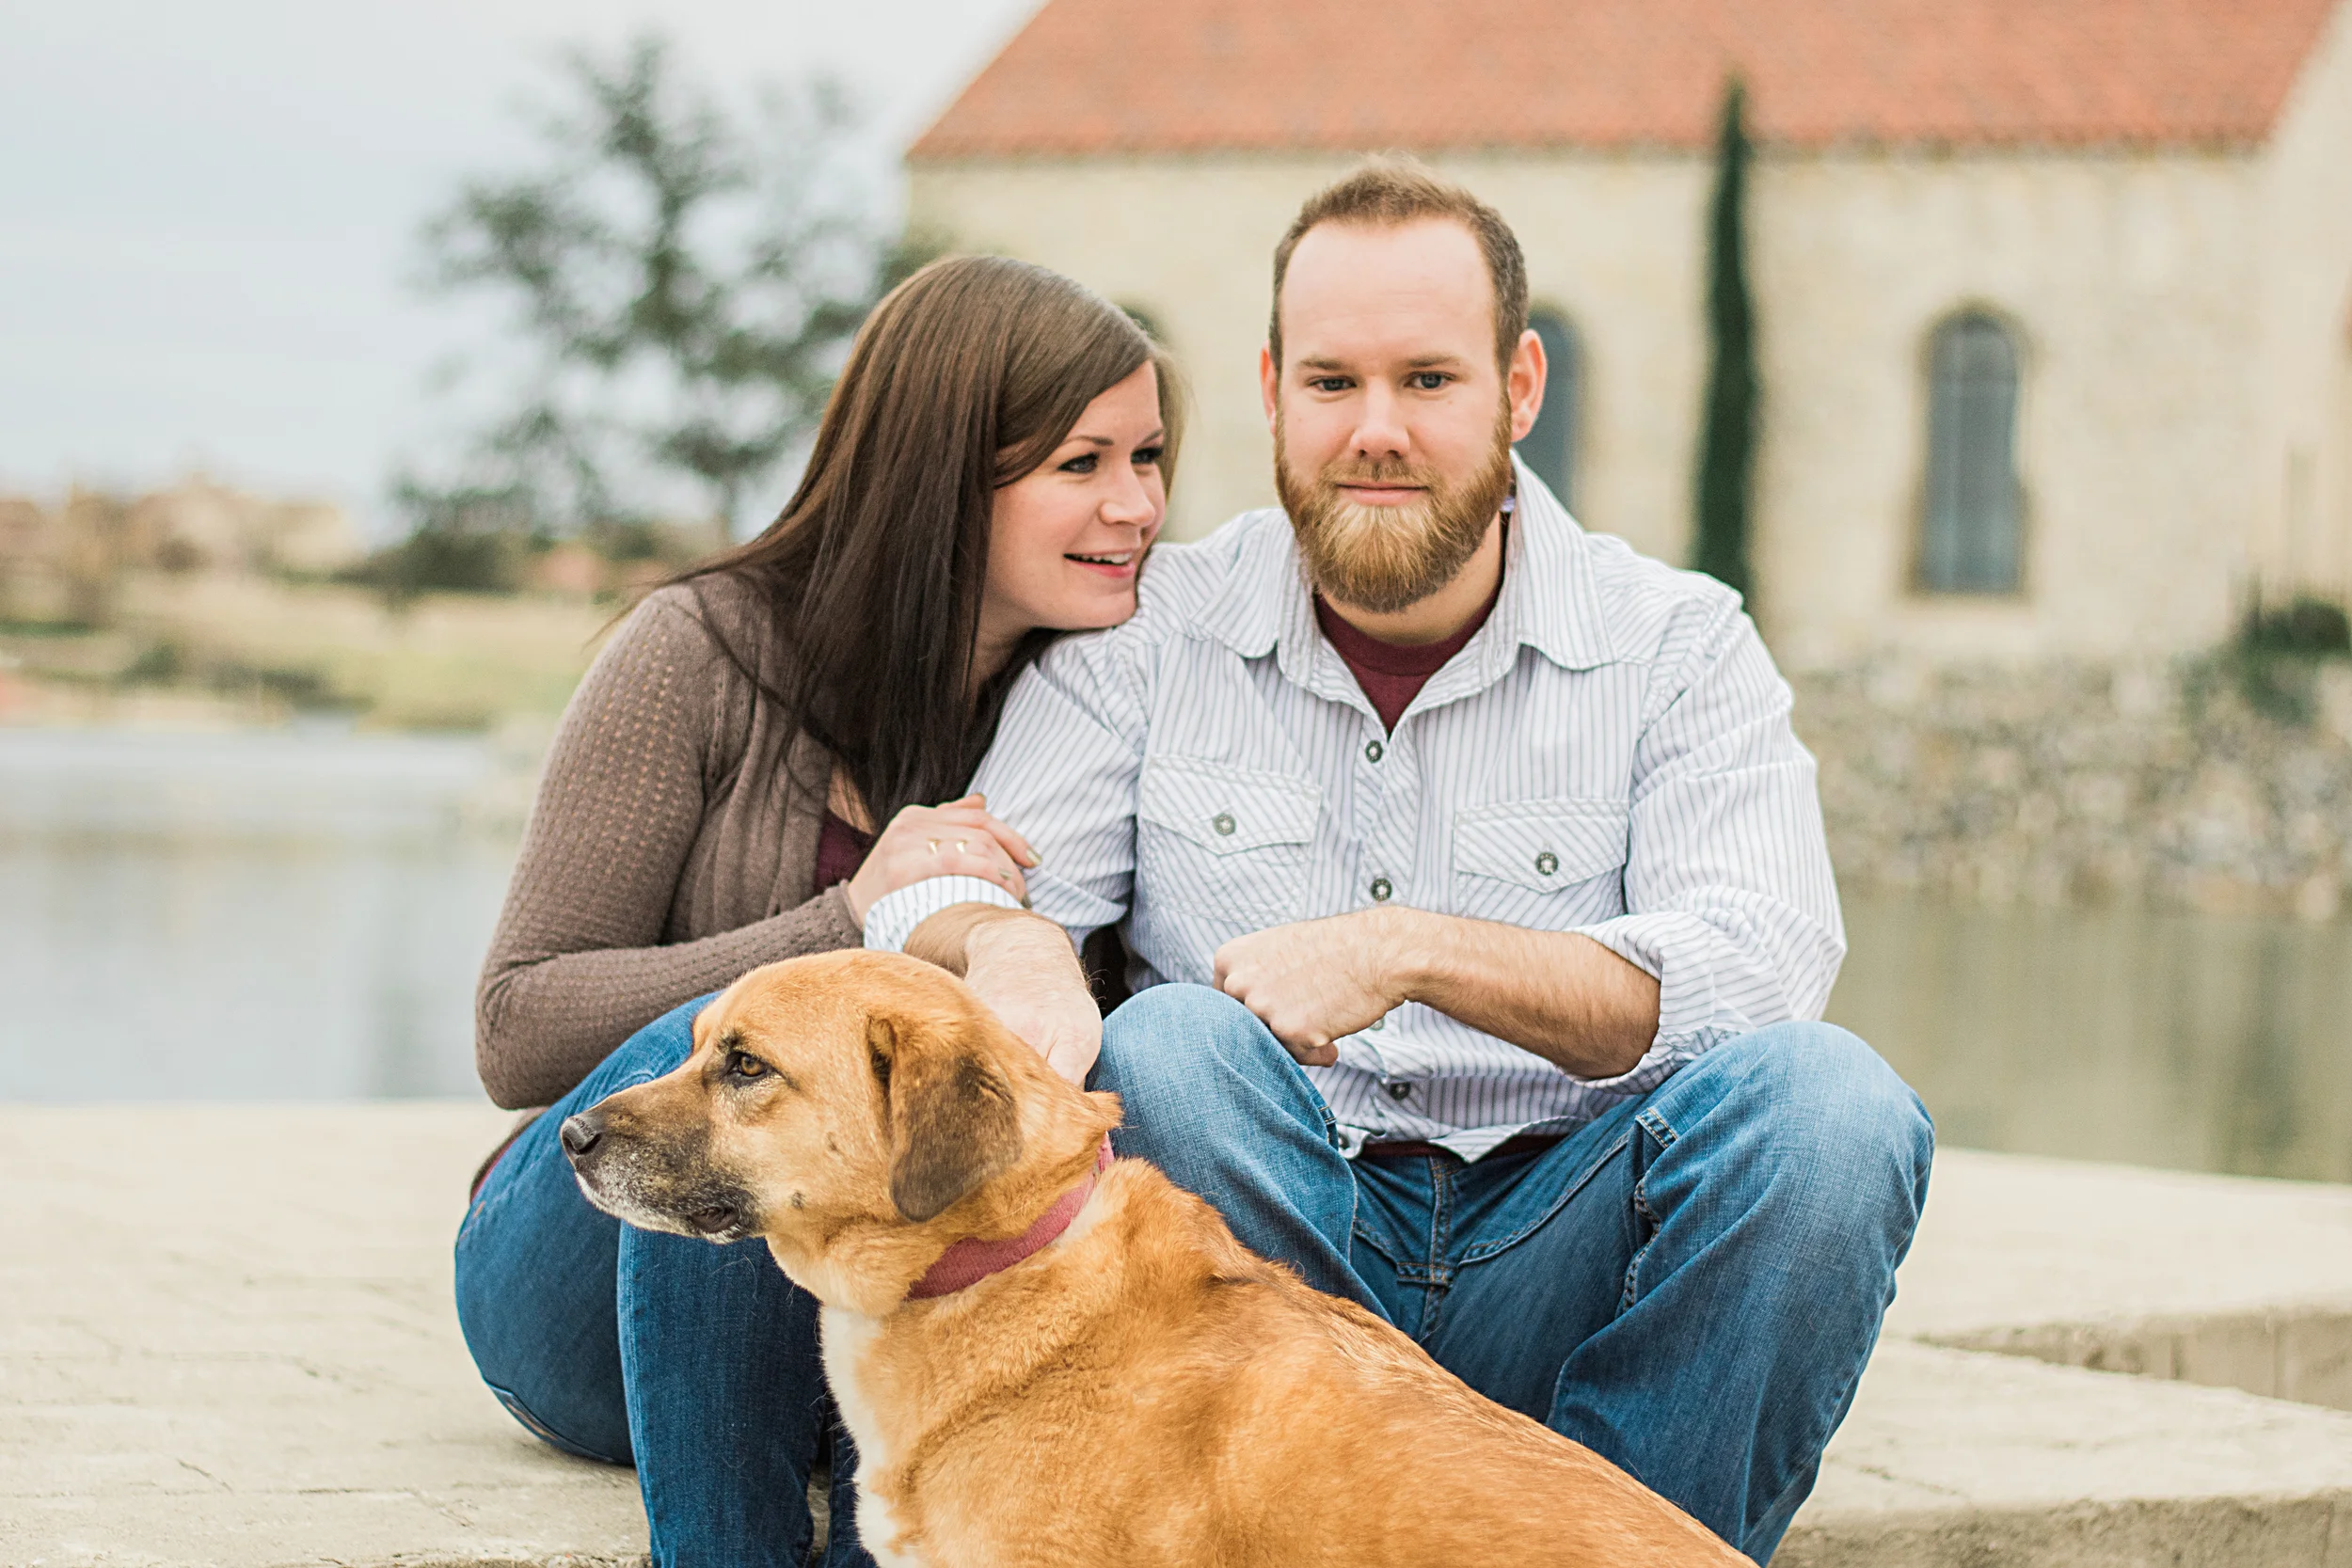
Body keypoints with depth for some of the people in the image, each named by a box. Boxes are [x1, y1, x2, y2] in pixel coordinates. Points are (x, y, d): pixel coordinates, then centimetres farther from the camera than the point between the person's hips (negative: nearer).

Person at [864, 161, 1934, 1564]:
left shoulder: (1679, 645, 4)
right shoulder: (1153, 634, 8)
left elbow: (1763, 970, -12)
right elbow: (951, 894, -2)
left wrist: (1415, 952, -26)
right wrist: (1009, 948, -28)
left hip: (1557, 1256, 0)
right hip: (1268, 1249, 0)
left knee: (1831, 1101, -28)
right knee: (1169, 1049, -31)